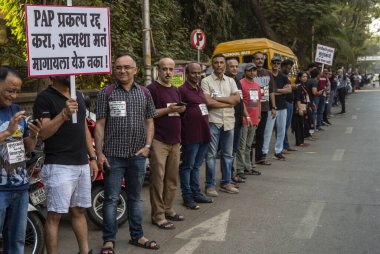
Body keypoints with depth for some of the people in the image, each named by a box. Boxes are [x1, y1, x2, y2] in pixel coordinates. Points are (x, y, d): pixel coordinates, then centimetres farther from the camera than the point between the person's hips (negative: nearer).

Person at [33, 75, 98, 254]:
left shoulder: (78, 96, 16)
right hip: (58, 166, -7)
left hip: (82, 164, 7)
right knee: (55, 215, -4)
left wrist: (92, 157, 14)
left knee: (78, 211, 15)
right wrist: (64, 114, -27)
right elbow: (42, 133, -16)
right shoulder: (44, 98, -7)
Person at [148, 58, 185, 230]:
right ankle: (158, 216, 0)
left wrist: (181, 109, 7)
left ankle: (168, 209, 23)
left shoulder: (175, 90, 18)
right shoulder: (152, 89, -5)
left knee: (172, 178, 11)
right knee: (158, 179, -5)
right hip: (159, 141, -7)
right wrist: (168, 109, -18)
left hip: (174, 140, 7)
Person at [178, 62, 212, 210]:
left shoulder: (200, 89, 16)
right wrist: (181, 134, -16)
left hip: (203, 135, 8)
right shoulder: (182, 90, -10)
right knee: (187, 167, 3)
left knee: (196, 166, 17)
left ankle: (196, 193, 27)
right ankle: (187, 197, 11)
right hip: (190, 135, -8)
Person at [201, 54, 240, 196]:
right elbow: (208, 102, -14)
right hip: (213, 122, -5)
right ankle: (210, 185, 8)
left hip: (229, 122, 5)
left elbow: (237, 99, -2)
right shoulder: (206, 81, -2)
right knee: (211, 155, 0)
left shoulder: (231, 81, 11)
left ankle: (226, 182, 23)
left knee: (228, 154, 12)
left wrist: (218, 98, -10)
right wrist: (229, 102, -6)